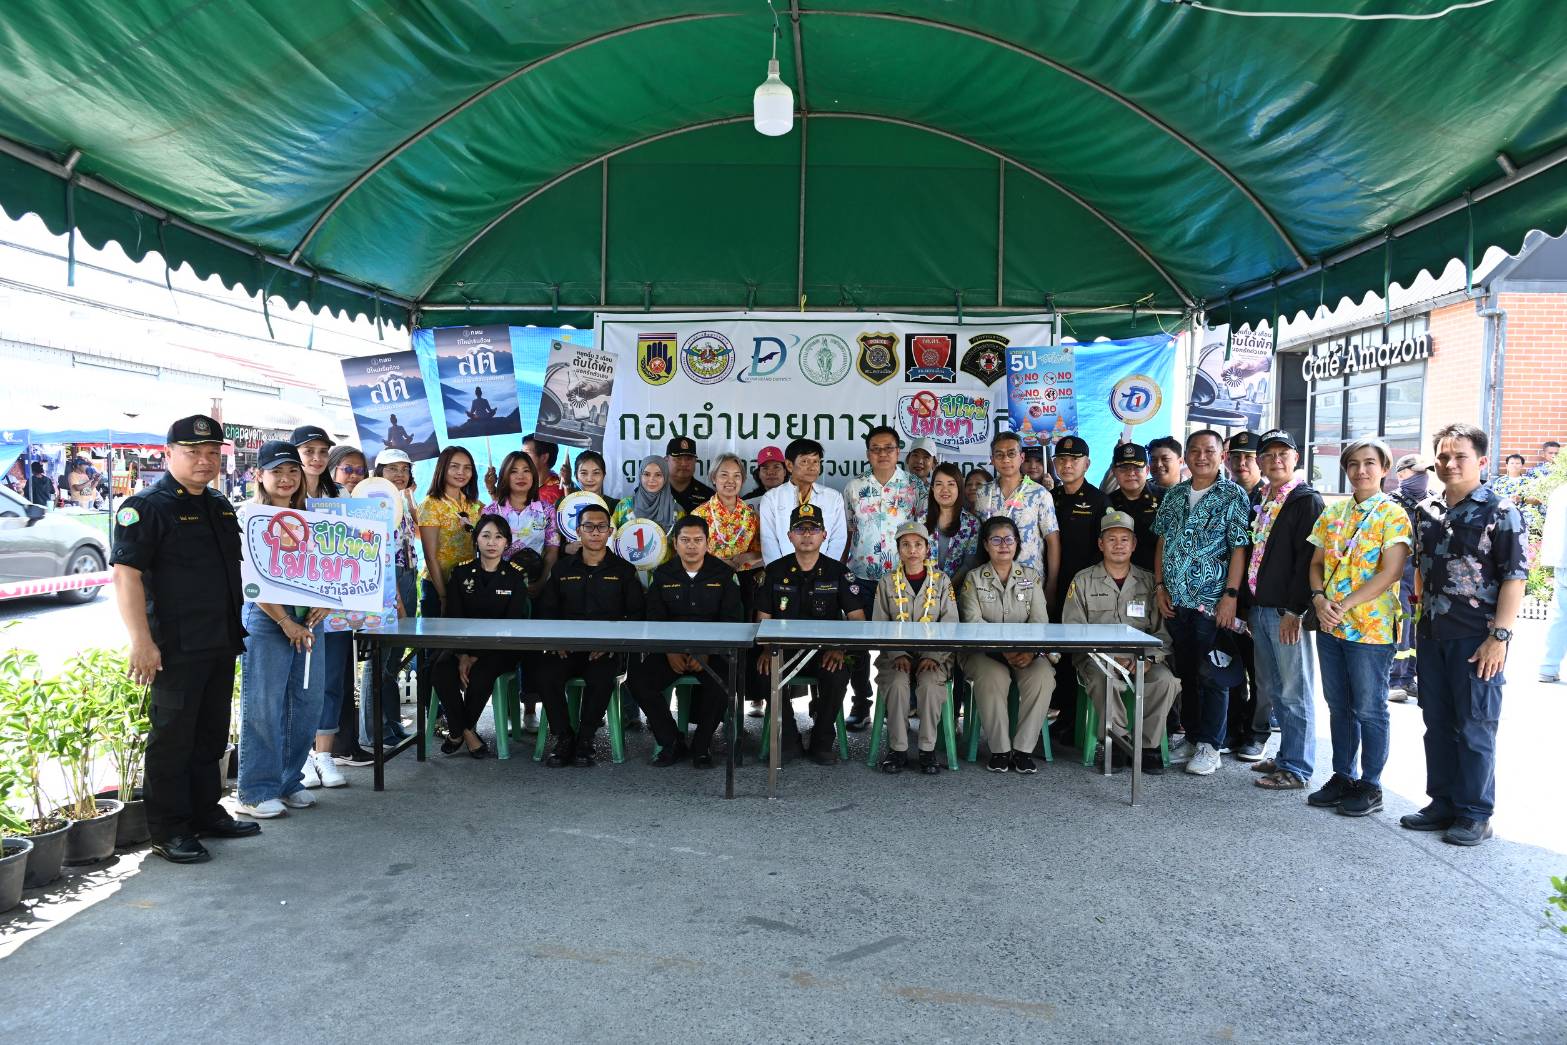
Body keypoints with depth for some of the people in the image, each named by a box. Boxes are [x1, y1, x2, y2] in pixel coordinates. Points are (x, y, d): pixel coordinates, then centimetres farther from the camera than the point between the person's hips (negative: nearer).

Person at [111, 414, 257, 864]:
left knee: (211, 735, 17)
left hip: (220, 642, 8)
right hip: (175, 647, -8)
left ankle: (205, 813, 29)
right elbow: (126, 574, -18)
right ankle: (168, 831, 11)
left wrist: (236, 631, 21)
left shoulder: (221, 506, 14)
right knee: (172, 738, 0)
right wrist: (141, 641, -24)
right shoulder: (145, 506, -11)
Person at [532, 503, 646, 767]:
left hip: (607, 650, -2)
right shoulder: (562, 568, 17)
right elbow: (546, 610, 13)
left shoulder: (624, 570, 11)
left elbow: (637, 613, 4)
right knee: (546, 674, -29)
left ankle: (585, 740, -12)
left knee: (601, 678, -34)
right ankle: (564, 737, -10)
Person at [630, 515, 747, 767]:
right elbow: (654, 620, 4)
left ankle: (701, 745, -10)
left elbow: (733, 620, -2)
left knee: (723, 681, -34)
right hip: (670, 649, 2)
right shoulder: (662, 575, 9)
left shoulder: (724, 574, 3)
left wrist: (706, 653, -16)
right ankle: (673, 743, -8)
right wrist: (670, 652, -14)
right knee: (638, 679, -24)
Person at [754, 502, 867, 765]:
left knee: (838, 675, -32)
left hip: (824, 648, -1)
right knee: (768, 672, -31)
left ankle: (822, 742, -7)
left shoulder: (838, 572, 4)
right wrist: (765, 649, -12)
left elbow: (857, 618, 1)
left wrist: (839, 648, -16)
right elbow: (763, 618, 7)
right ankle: (789, 740, -7)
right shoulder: (774, 571, 7)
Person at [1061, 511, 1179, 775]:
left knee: (1165, 679, -28)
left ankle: (1148, 745, -10)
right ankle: (1119, 739, -13)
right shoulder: (1083, 580, 8)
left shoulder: (1149, 582, 14)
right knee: (1104, 680, -35)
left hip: (1140, 660, 2)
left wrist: (1149, 657, -12)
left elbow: (1163, 630, 9)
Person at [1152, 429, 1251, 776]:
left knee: (1211, 675, 0)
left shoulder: (1233, 496, -4)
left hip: (1212, 602, -5)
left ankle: (1209, 745, 9)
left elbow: (1239, 549, -8)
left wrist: (1231, 595, -14)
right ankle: (1191, 737, 23)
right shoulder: (1174, 495, 11)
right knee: (1185, 672, 12)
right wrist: (1160, 587, 5)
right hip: (1176, 601, 5)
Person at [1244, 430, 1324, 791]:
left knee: (1295, 692, -1)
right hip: (1259, 608, 8)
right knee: (1274, 690, 15)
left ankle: (1296, 769, 5)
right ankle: (1285, 757, 25)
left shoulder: (1307, 500, -7)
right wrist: (1248, 605, 13)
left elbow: (1307, 559, -15)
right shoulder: (1261, 502, 16)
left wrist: (1293, 610, -19)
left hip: (1287, 612, -8)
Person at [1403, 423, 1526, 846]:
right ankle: (1443, 804, 23)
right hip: (1432, 637, 6)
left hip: (1476, 640, -6)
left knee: (1474, 728, 1)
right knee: (1437, 724, 12)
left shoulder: (1500, 512, -6)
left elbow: (1514, 577, -11)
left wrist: (1500, 635, -16)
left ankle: (1475, 814, 12)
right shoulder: (1427, 512, 11)